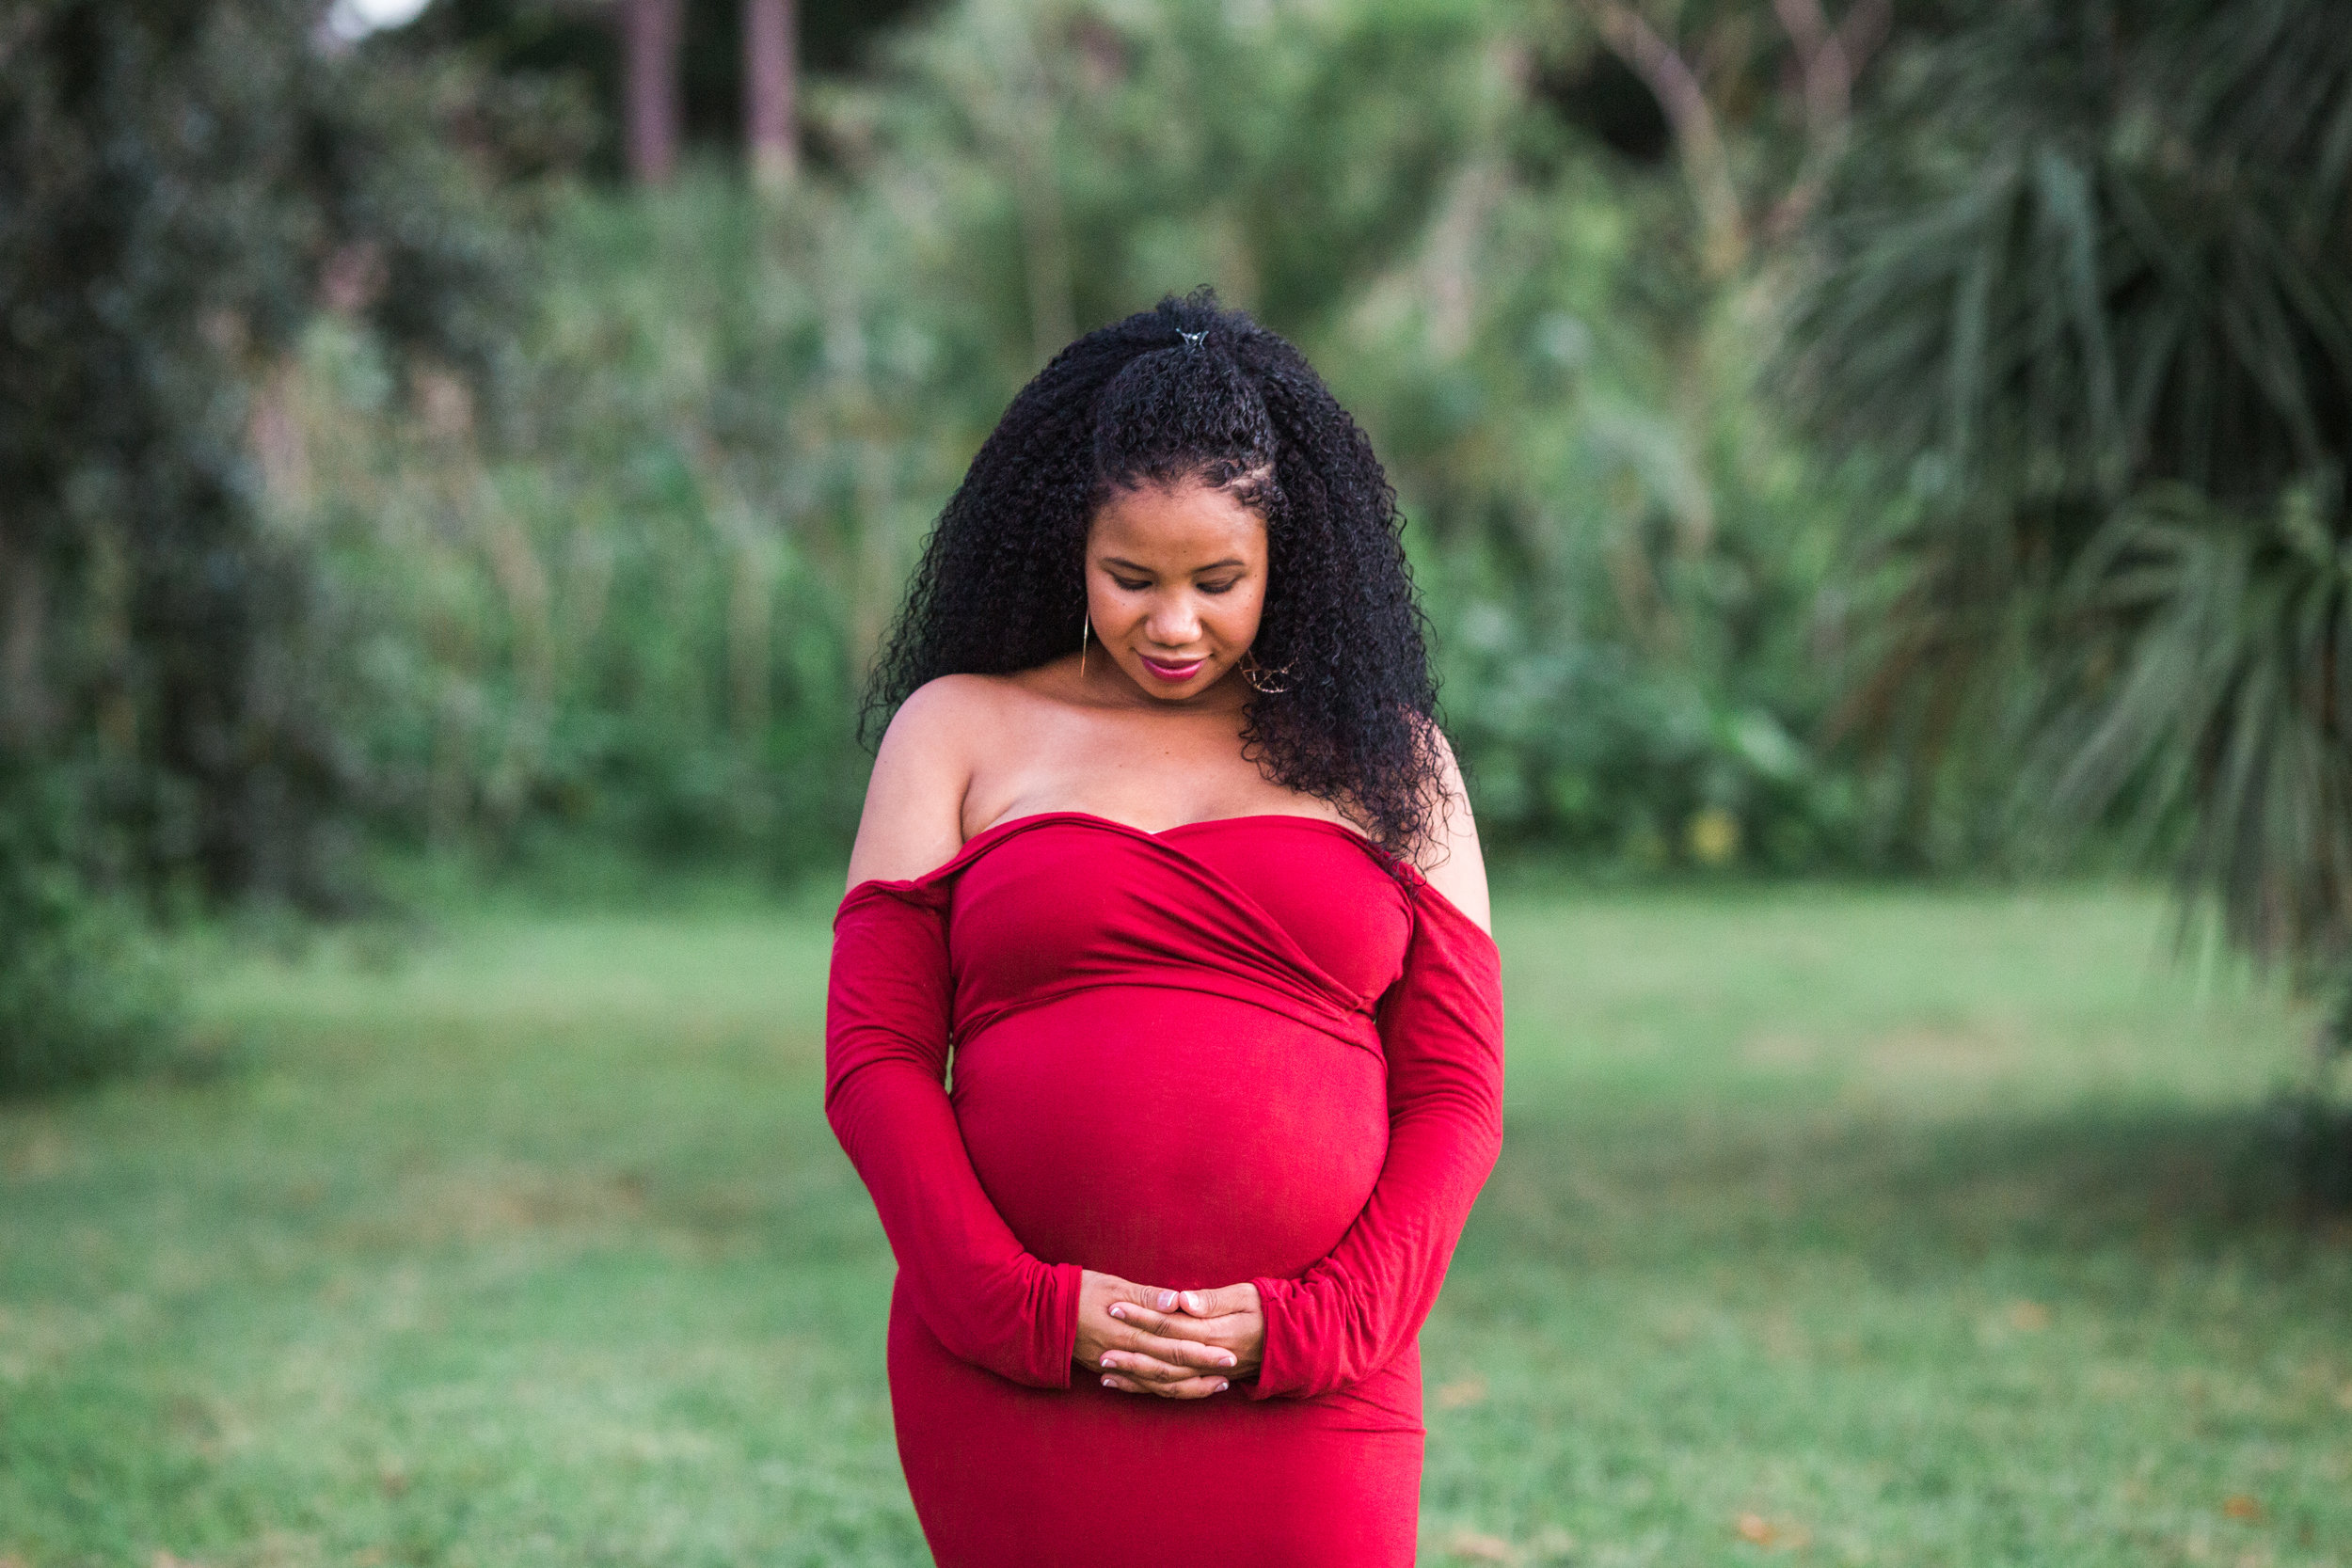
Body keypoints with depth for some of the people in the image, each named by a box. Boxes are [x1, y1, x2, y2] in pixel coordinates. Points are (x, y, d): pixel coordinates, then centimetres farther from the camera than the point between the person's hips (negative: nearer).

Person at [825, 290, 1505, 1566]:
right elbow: (872, 1056, 3)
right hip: (1013, 1397, 0)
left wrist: (1308, 1323, -7)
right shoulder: (959, 731, 10)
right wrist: (1028, 1308, -8)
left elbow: (1456, 1095, 7)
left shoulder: (1379, 755, 11)